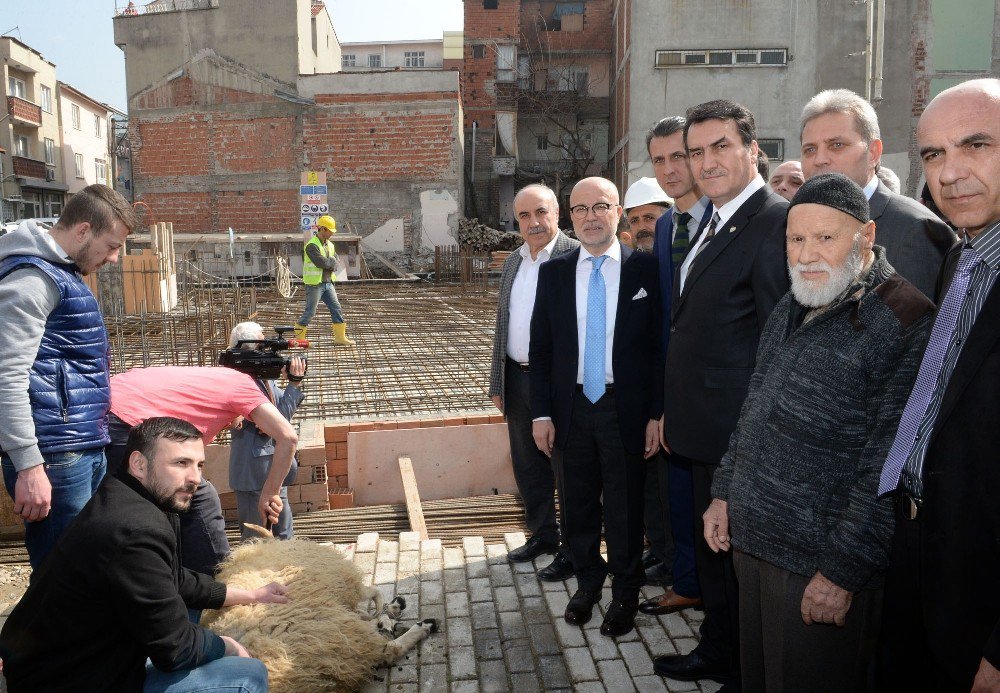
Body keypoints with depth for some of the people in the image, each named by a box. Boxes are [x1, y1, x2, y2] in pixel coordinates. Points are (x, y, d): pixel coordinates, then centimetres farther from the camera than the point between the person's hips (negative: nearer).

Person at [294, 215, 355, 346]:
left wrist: (331, 264, -14)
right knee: (310, 312, -2)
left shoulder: (330, 245, 12)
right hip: (314, 284, -8)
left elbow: (337, 264, 7)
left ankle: (340, 337, 14)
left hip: (328, 282, 8)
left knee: (336, 309, 6)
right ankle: (298, 338, 11)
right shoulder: (312, 245, -15)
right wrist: (332, 261, -7)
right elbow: (321, 262, -25)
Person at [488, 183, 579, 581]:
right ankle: (542, 535, 35)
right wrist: (497, 383, 15)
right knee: (527, 466, 17)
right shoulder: (513, 262, 12)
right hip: (517, 379, 7)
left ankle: (574, 551, 20)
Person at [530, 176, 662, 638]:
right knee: (577, 505, 15)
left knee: (624, 507, 10)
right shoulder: (553, 272, 4)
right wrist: (541, 413, -1)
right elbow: (540, 348, 4)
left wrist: (657, 414, -7)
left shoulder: (644, 269, -4)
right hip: (569, 408, 3)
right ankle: (587, 582, 37)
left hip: (625, 408, -2)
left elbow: (659, 346, -3)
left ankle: (625, 593, 30)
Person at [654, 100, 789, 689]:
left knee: (742, 556, 8)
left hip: (740, 435, -10)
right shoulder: (713, 225, 13)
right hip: (706, 429, 10)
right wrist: (675, 411, 15)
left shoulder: (774, 221, -17)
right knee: (711, 547, 23)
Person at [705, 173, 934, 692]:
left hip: (819, 568, -7)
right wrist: (724, 492, 14)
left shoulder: (904, 323, -17)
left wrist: (843, 572, -18)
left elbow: (889, 468, -19)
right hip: (750, 542, 7)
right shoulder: (790, 310, 9)